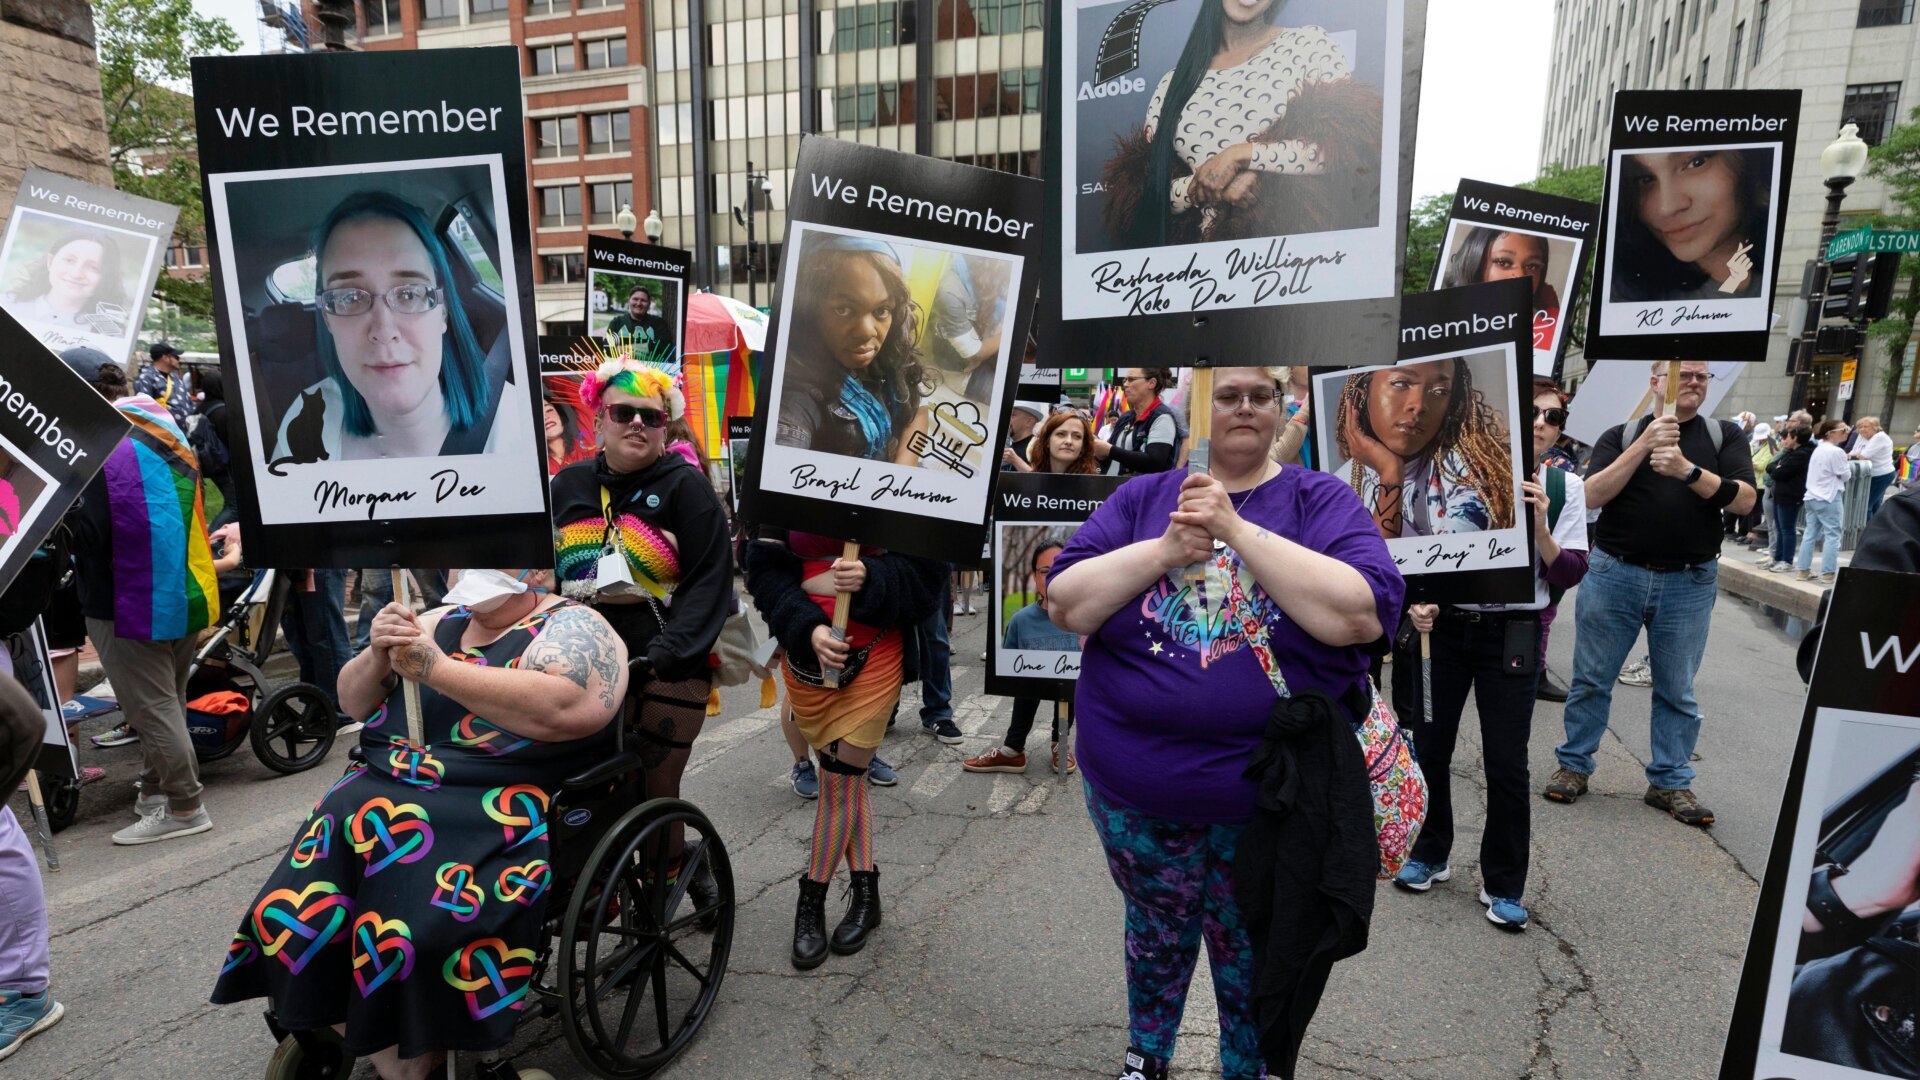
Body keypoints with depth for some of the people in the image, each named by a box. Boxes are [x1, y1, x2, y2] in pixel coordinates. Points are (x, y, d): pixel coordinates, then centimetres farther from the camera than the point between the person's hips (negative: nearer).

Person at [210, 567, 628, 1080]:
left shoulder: (573, 627, -2)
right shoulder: (441, 621, 19)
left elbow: (565, 708, -22)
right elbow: (355, 703, 21)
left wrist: (434, 668, -18)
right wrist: (378, 656, -2)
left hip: (493, 813, -7)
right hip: (381, 794, 7)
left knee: (419, 933, -28)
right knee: (291, 912, -14)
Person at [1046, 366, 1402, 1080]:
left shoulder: (1321, 501, -5)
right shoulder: (1141, 498, 0)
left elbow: (1360, 615, -21)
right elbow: (1064, 606, -8)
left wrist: (1236, 528, -23)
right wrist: (1166, 549, -20)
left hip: (1272, 799, -1)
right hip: (1135, 792, 2)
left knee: (1254, 960, 18)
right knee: (1156, 936, 22)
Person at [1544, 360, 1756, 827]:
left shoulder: (1725, 435, 7)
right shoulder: (1621, 435, 3)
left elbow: (1745, 499, -6)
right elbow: (1593, 496, -11)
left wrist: (1688, 470, -20)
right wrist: (1644, 445, -19)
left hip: (1689, 583, 1)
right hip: (1615, 574, -1)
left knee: (1677, 690, 9)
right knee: (1592, 679, 6)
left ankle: (1671, 782, 20)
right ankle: (1574, 765, 18)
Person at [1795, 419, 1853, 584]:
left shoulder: (1818, 449, 10)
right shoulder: (1836, 452, -15)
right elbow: (1845, 475, -9)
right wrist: (1848, 466, 9)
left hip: (1812, 497, 8)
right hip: (1829, 499, -8)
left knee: (1810, 534, 10)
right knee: (1832, 535, -3)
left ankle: (1802, 570, 11)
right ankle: (1827, 573, -3)